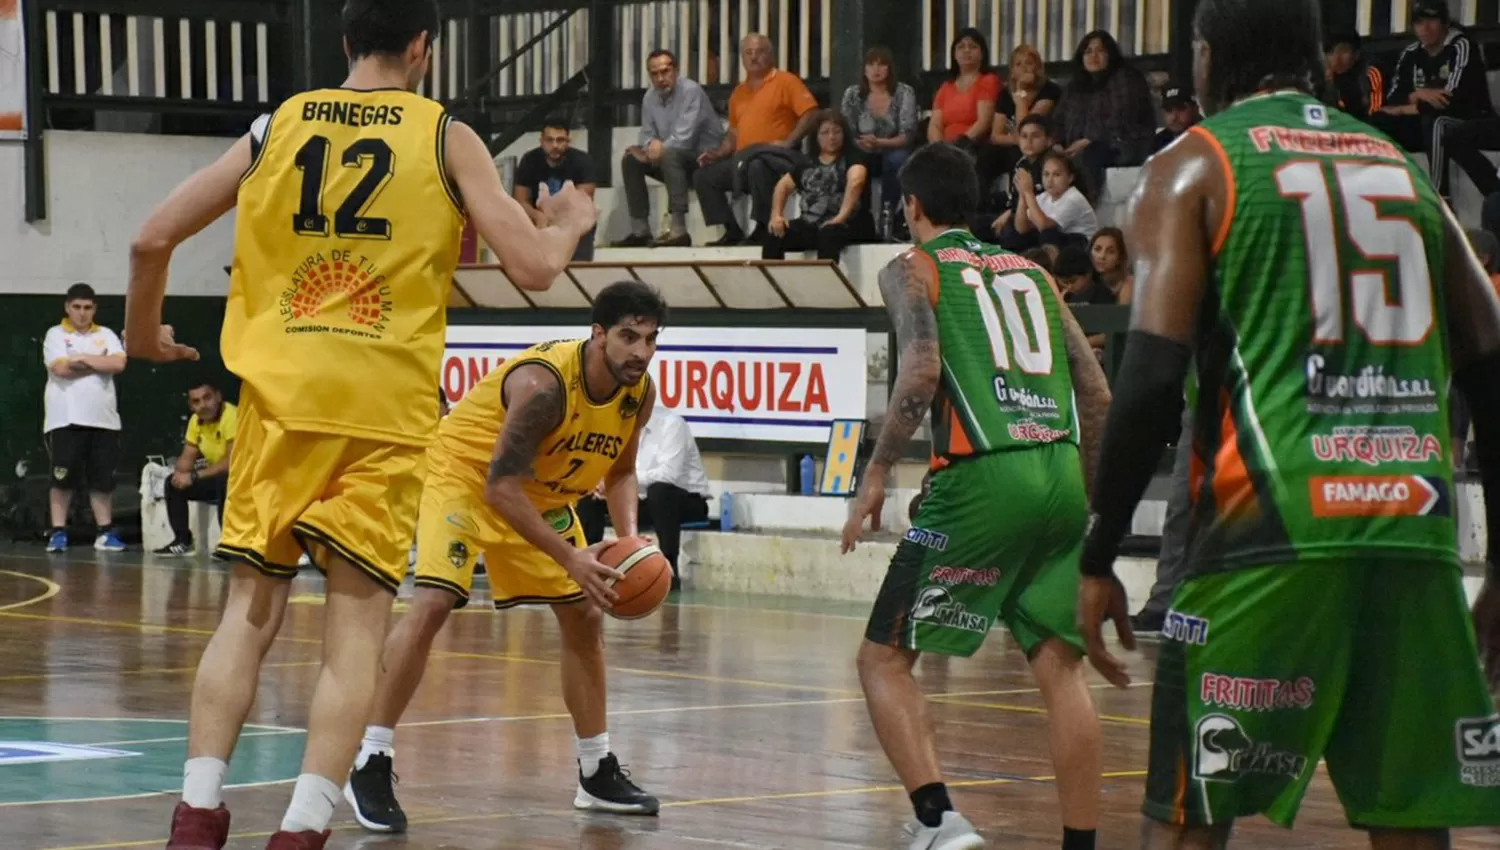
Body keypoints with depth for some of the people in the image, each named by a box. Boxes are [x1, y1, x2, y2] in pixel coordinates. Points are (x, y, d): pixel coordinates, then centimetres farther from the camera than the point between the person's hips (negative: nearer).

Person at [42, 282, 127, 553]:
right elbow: (61, 368, -13)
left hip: (103, 418, 3)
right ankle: (58, 532, 0)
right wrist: (101, 364, -4)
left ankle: (105, 532, 10)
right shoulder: (55, 335, 3)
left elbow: (118, 364, -5)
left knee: (103, 479, 4)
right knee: (63, 478, -3)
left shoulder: (106, 335, 12)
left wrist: (83, 359, -8)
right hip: (66, 419, -3)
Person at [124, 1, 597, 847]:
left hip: (281, 396, 3)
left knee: (250, 611, 8)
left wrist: (143, 332, 27)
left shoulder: (279, 125, 10)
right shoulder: (445, 136, 2)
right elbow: (534, 268, -3)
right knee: (357, 627, 0)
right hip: (385, 406, -2)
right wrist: (570, 225, 20)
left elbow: (154, 238, 9)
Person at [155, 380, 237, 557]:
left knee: (223, 481, -37)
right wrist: (180, 473, -16)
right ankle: (183, 541, 4)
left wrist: (194, 476, -27)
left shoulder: (232, 416, -24)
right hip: (217, 477, 8)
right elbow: (187, 457, 9)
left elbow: (233, 462, -30)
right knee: (174, 483, 1)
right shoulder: (196, 420, 1)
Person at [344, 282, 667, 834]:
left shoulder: (640, 394, -12)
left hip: (542, 493, 8)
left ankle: (597, 773, 21)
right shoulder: (544, 382, -34)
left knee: (583, 617, 8)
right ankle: (371, 767, -18)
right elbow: (499, 486, -33)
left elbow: (620, 472, 6)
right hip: (465, 474, -8)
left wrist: (628, 538, -13)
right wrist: (569, 559, -35)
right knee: (433, 604, -23)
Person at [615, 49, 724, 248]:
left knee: (669, 155, -36)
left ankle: (678, 230, -40)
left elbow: (684, 138, -27)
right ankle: (640, 231, -1)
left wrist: (660, 148, -17)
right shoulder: (650, 98, 4)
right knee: (630, 161, 0)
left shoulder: (691, 91, -19)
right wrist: (650, 146, -14)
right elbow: (647, 135, 9)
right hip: (676, 160, 8)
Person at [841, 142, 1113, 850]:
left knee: (885, 658, 4)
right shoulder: (1030, 271, 23)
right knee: (1060, 666, 12)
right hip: (1060, 472, 5)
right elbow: (1097, 393, 18)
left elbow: (922, 371, -11)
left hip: (981, 479, -5)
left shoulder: (913, 268, 8)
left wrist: (877, 470, -4)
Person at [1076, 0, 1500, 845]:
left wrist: (1099, 559, 0)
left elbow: (1153, 375, -6)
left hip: (1271, 531, -4)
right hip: (1415, 532, 4)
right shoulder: (1405, 168, 19)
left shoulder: (1193, 168, 5)